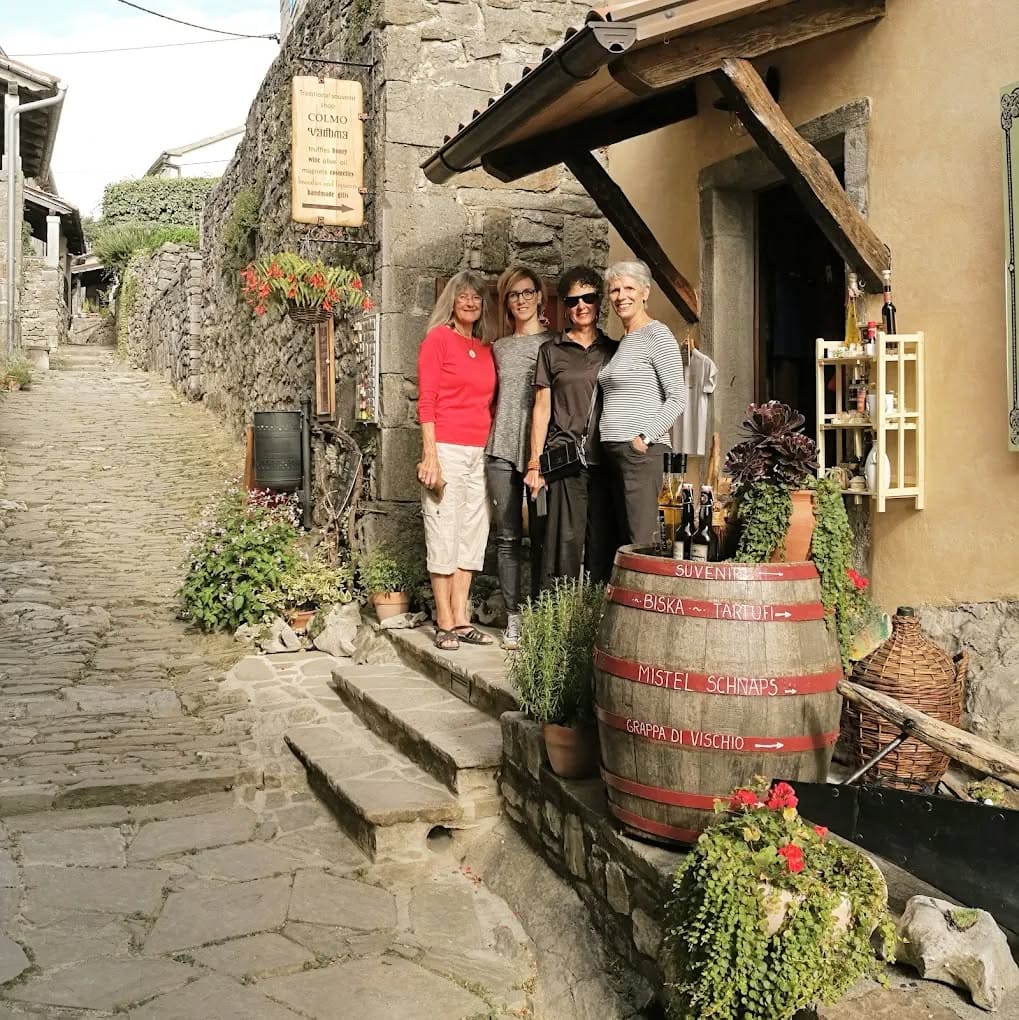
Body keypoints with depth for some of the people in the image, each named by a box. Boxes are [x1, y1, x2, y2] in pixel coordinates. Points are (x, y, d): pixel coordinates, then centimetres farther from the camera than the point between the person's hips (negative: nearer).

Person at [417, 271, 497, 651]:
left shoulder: (486, 348, 15)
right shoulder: (438, 338, -2)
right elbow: (426, 401, -7)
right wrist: (430, 455, -14)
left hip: (480, 452, 6)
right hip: (447, 448, -6)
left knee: (472, 533, 7)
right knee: (444, 533, -3)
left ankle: (461, 619, 14)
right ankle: (445, 623, 3)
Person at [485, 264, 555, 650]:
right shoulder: (499, 347, 17)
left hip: (542, 449, -3)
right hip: (502, 451, 3)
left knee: (541, 536, -2)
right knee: (508, 537, 2)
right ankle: (513, 617, 7)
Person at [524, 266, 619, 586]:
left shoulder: (613, 351, 15)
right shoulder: (552, 350, 9)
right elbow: (542, 409, 6)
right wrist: (535, 464, -1)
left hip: (605, 460, 2)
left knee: (603, 542, 2)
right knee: (565, 539, -7)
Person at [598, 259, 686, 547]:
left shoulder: (657, 334, -4)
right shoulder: (624, 342, 20)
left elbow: (678, 398, -11)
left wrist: (644, 437, -17)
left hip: (641, 451, -8)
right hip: (614, 452, 8)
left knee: (643, 542, -11)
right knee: (627, 539, 8)